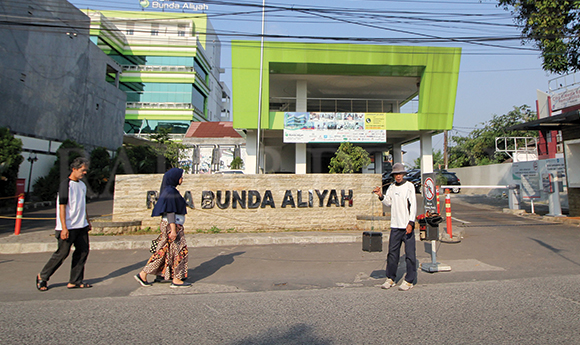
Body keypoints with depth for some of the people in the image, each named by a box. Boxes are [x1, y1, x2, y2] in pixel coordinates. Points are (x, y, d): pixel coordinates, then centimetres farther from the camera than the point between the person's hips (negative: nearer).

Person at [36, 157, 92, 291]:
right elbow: (62, 207, -14)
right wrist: (64, 228, -19)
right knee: (62, 253, 0)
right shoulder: (65, 185, -10)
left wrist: (87, 221, 24)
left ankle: (75, 281, 13)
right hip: (68, 227, -7)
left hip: (81, 226, 7)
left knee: (83, 251, 5)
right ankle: (43, 277, 22)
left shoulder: (82, 185, 13)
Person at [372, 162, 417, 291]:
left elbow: (413, 205, -6)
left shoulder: (409, 186, -1)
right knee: (392, 252, 7)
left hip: (407, 226, -4)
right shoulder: (391, 187, 13)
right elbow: (388, 203, 12)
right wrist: (381, 195, -6)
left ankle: (409, 280, 12)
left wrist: (411, 223, -15)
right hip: (395, 225, 4)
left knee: (410, 254, 1)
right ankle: (390, 278, 18)